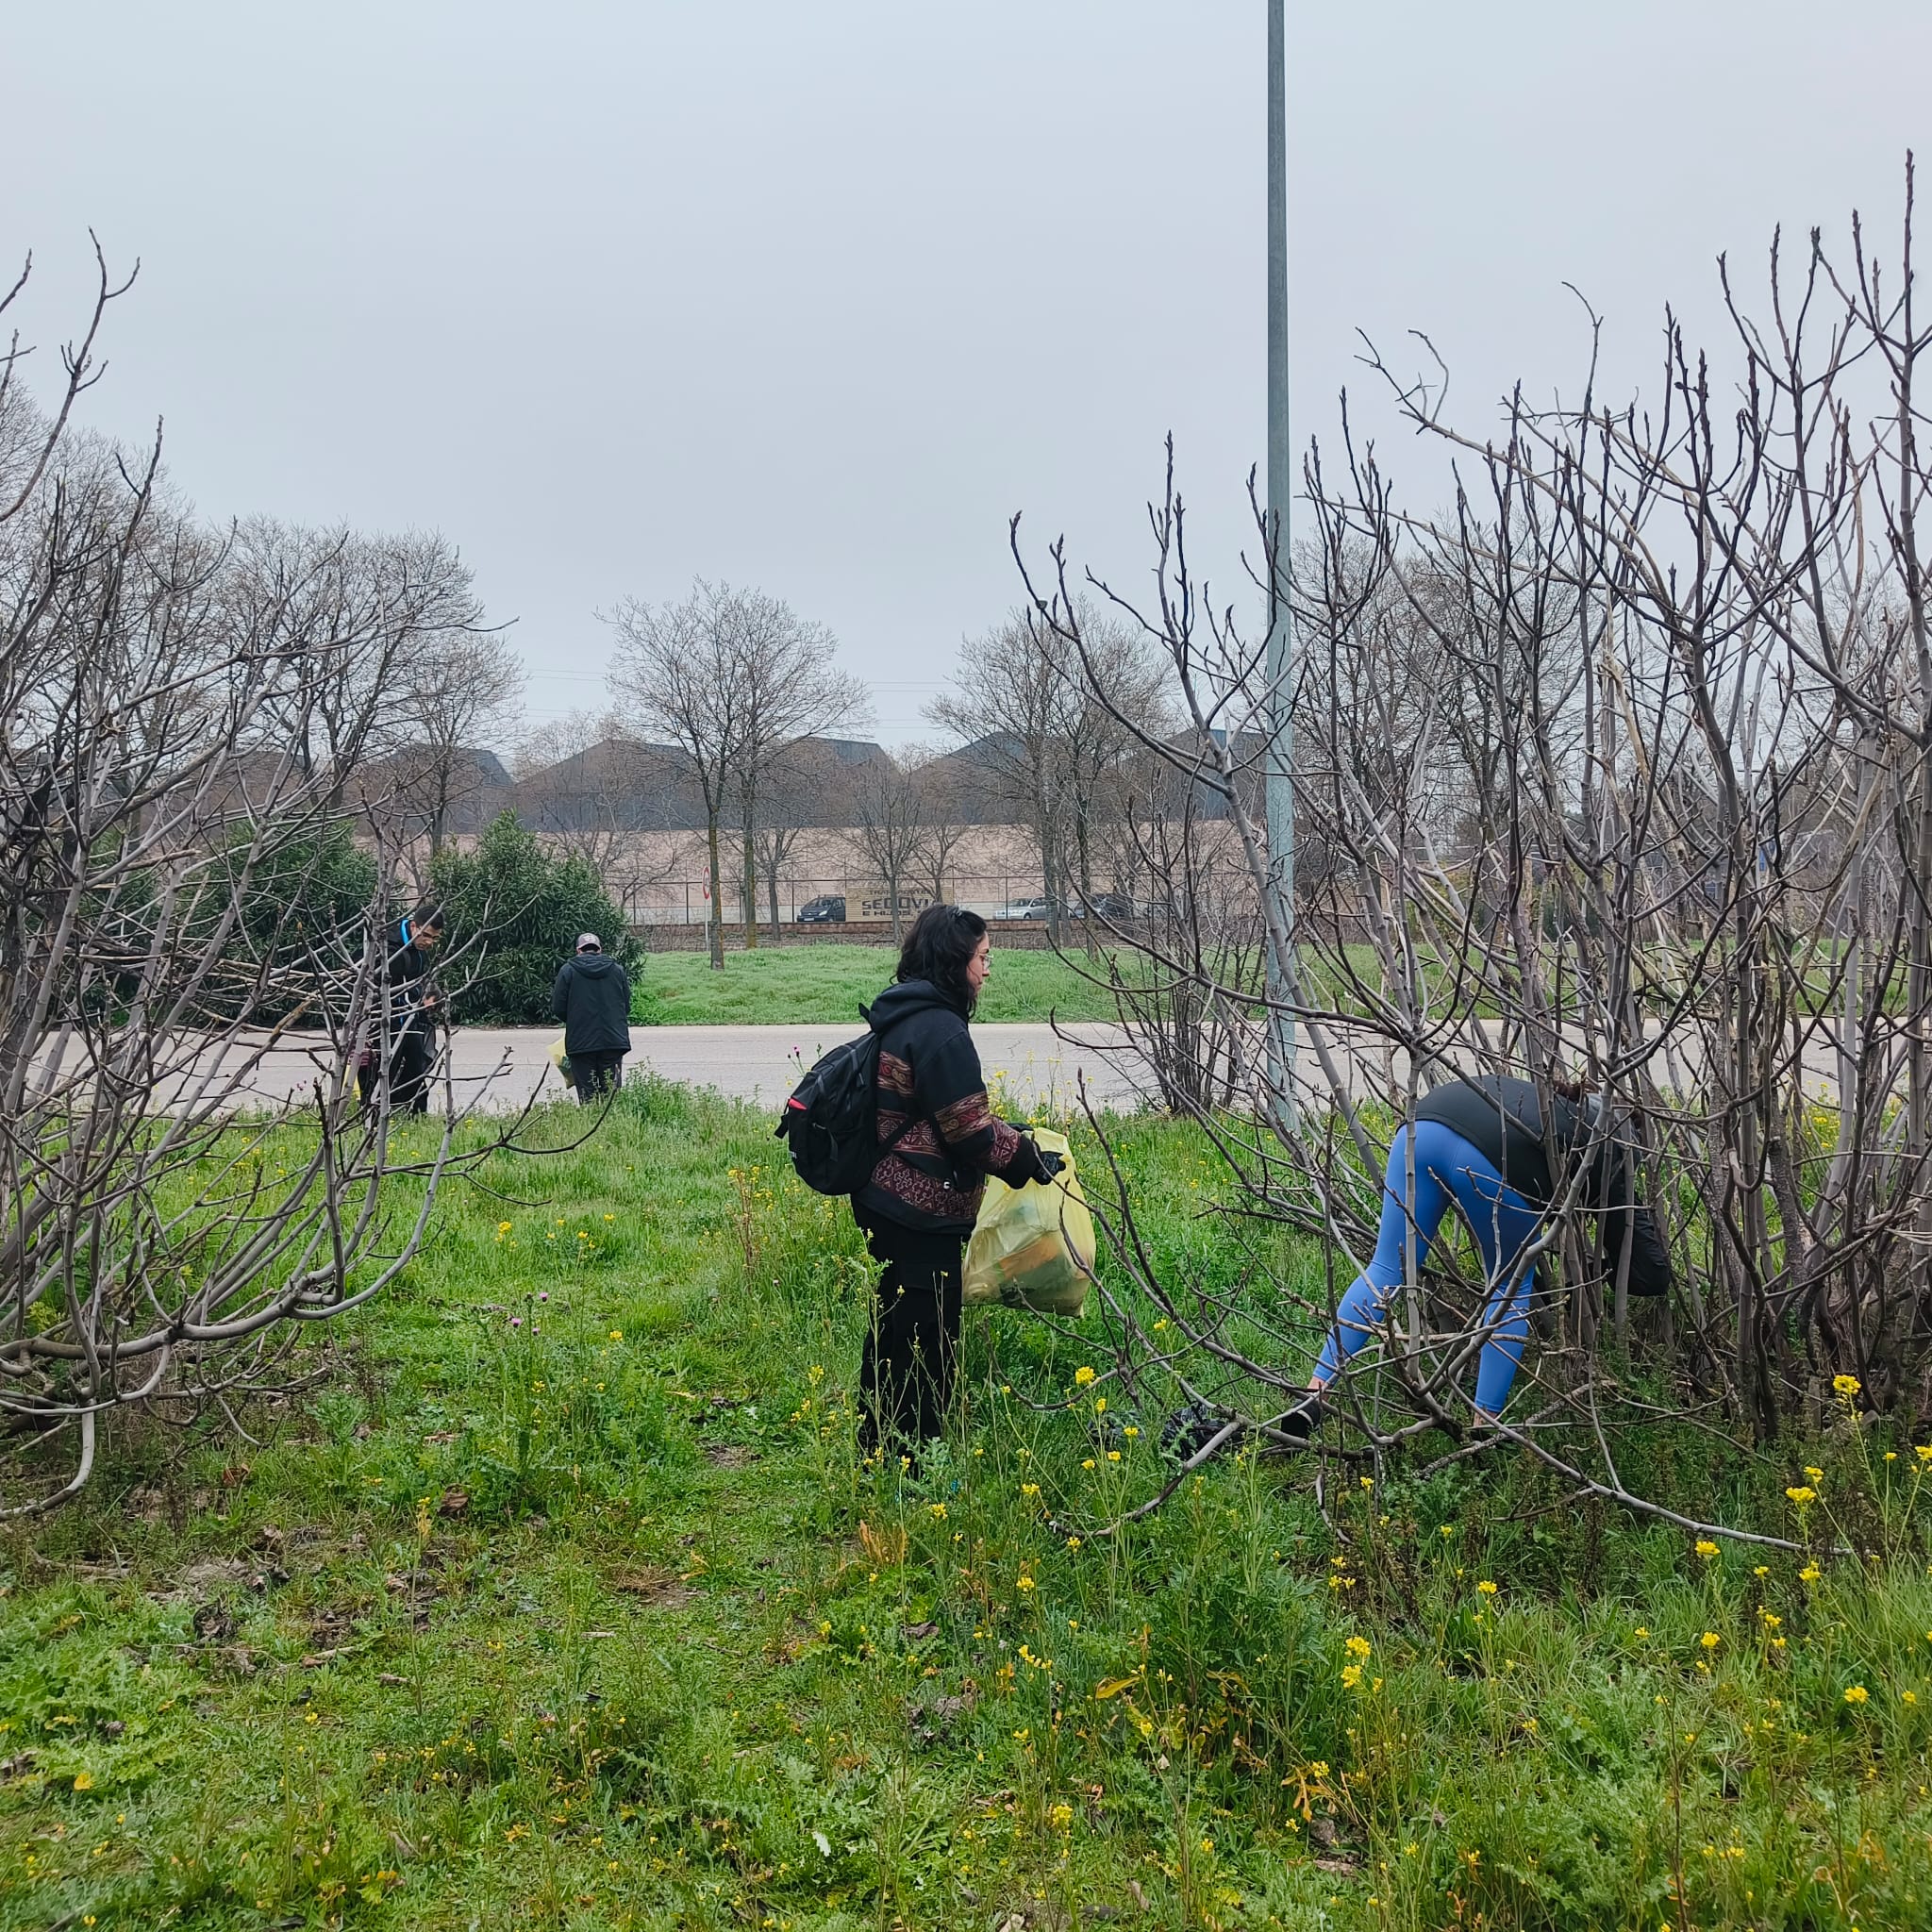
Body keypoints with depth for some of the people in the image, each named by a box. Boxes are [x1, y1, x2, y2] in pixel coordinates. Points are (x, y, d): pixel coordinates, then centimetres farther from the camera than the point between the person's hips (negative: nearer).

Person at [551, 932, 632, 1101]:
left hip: (581, 1043, -2)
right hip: (614, 1041, 2)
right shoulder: (617, 970, 7)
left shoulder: (567, 970, 0)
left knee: (587, 1095, 2)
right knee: (612, 1093, 5)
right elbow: (627, 1006, 10)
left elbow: (558, 1008, 1)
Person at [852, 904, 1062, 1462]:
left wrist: (1004, 1134, 19)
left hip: (884, 1201, 10)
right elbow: (970, 1133, -20)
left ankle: (876, 1450, 33)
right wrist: (1030, 1158, -6)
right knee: (927, 1339, 2)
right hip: (923, 1216, -10)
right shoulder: (940, 1030, -20)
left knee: (893, 1331, 20)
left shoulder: (902, 1017, 10)